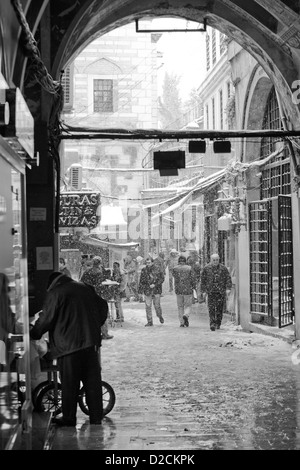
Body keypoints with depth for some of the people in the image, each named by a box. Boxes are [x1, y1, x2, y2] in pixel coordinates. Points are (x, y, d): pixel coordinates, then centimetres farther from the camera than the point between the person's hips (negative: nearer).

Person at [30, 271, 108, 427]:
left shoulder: (55, 293, -7)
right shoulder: (86, 288, 12)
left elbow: (45, 320, -6)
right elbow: (103, 307, 20)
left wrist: (32, 334, 10)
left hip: (68, 345, -6)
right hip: (91, 342, 6)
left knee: (69, 385, 4)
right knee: (93, 382, 9)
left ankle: (69, 418, 12)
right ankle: (96, 418, 14)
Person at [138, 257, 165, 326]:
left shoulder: (157, 270, -3)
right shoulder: (144, 270, 6)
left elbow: (162, 279, -3)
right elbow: (141, 281, 14)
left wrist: (155, 284, -14)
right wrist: (140, 290, 11)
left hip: (156, 290, -2)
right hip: (147, 291, 2)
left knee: (157, 305, 1)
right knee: (148, 306, -1)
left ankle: (160, 317, 30)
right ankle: (149, 321, 5)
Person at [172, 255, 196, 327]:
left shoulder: (175, 268, -2)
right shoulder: (189, 268, -4)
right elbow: (192, 278, -6)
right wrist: (193, 286, 11)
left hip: (178, 290, 1)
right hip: (188, 290, -1)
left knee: (180, 307, 13)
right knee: (187, 306, 9)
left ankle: (181, 322, 10)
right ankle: (186, 315, -19)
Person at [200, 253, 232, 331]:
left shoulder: (223, 268, 5)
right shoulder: (206, 268, 5)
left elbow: (228, 278, 4)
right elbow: (203, 280, 8)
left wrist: (228, 288, -8)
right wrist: (203, 291, 3)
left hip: (221, 291, 1)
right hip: (211, 292, -1)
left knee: (220, 309, 1)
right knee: (211, 309, -10)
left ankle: (218, 324, 14)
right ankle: (212, 324, -13)